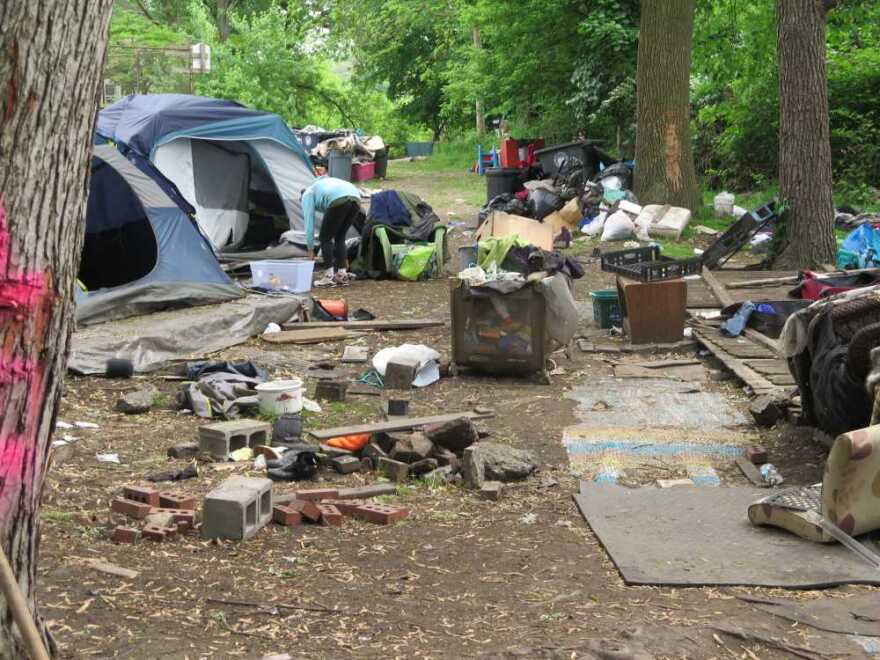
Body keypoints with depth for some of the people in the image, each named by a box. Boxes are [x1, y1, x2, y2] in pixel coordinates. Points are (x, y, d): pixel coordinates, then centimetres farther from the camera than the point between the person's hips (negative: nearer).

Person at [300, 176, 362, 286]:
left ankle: (329, 277, 6)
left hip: (339, 201, -7)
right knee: (340, 237, 24)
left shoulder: (307, 194, 24)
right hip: (356, 200, 7)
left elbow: (309, 222, 15)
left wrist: (310, 250, 20)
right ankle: (342, 275, 20)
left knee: (325, 238, 10)